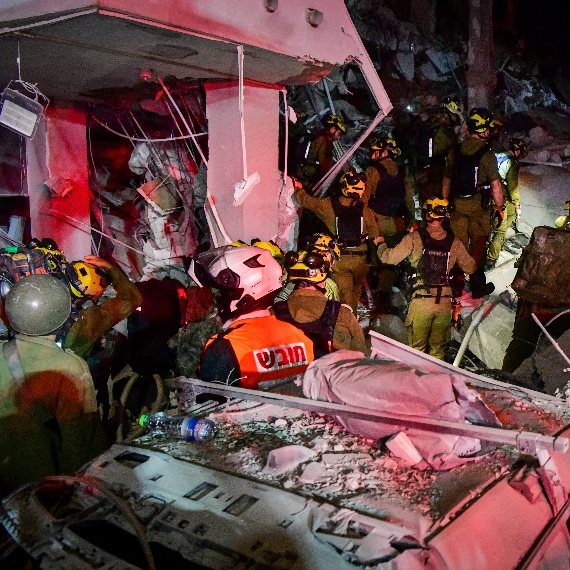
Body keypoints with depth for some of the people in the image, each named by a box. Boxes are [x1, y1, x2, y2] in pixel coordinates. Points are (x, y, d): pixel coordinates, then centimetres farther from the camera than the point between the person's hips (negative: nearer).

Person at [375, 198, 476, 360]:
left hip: (421, 302, -2)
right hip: (444, 303, 3)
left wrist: (380, 243, 15)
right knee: (437, 350, 16)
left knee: (416, 349, 10)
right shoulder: (455, 243, -1)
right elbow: (470, 268, 11)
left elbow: (389, 257, -5)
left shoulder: (414, 238, -10)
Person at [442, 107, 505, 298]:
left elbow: (446, 181, 6)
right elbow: (495, 185, -16)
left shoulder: (455, 151, -1)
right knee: (478, 245, 9)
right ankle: (477, 286, 19)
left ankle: (456, 285, 20)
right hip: (479, 206, -4)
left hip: (457, 204, 4)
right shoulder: (487, 154, -15)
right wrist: (500, 207, -4)